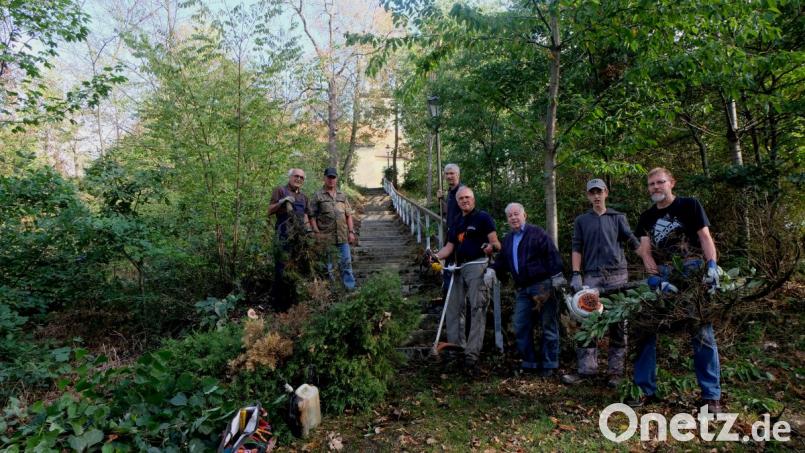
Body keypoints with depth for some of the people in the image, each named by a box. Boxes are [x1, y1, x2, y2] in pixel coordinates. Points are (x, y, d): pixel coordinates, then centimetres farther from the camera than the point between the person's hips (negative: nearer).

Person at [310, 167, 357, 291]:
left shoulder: (342, 195, 13)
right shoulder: (318, 195, 0)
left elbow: (348, 215, 13)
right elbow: (312, 216, -3)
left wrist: (351, 232, 5)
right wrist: (317, 233, -10)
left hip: (343, 236, 3)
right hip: (326, 237, -3)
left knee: (346, 262, 4)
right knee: (328, 265, 6)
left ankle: (350, 287, 11)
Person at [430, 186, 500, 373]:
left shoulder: (483, 217, 0)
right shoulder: (457, 222, 21)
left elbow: (495, 242, -7)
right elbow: (449, 246, 17)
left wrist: (491, 247, -30)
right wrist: (436, 256, -2)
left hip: (477, 266, -8)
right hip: (459, 269, 8)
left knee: (477, 310, -9)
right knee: (452, 309, 9)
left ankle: (472, 354, -10)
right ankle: (456, 348, 19)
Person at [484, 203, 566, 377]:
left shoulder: (537, 233, -5)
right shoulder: (508, 239, 16)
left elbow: (552, 255, -10)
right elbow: (502, 261, 21)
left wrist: (557, 277, -16)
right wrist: (492, 270, 3)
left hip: (543, 286, -6)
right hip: (523, 289, 7)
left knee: (549, 326, 3)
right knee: (520, 327, 5)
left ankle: (549, 364, 14)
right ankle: (529, 363, 17)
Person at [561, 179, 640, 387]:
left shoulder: (618, 218, 13)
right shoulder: (581, 220, 15)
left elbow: (632, 241, 3)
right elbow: (576, 248, 9)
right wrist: (576, 275, -2)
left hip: (617, 275, 0)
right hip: (592, 276, 1)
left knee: (618, 325, 2)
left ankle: (616, 370, 10)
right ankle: (586, 369, 2)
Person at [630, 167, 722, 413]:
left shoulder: (689, 205, 4)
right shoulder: (646, 217, 12)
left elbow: (705, 237, -3)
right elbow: (645, 251, 2)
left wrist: (712, 266, -19)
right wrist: (657, 280, -12)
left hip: (692, 274, -4)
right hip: (660, 276, 4)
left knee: (702, 332, -4)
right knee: (645, 329, 1)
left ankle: (711, 395, 7)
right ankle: (647, 390, 11)